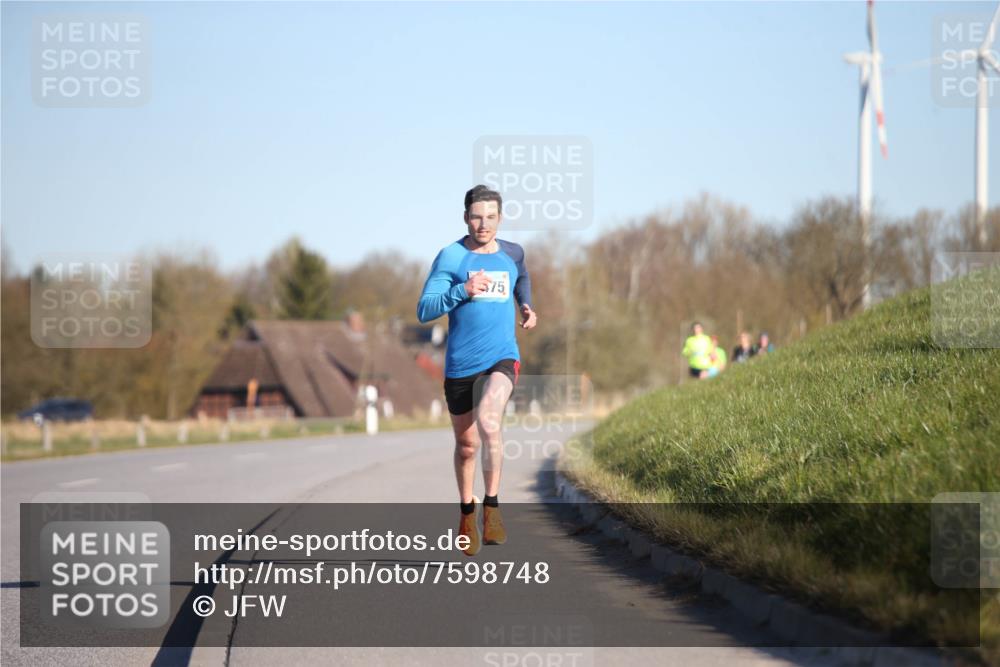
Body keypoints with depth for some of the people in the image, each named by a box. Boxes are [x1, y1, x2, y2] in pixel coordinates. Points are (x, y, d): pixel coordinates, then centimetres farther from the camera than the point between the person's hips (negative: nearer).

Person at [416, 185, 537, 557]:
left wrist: (527, 307, 18)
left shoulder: (513, 254, 9)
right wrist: (463, 291, -23)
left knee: (488, 422, -28)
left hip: (501, 359, 0)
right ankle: (467, 514, 34)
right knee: (466, 445, 11)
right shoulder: (451, 256, -3)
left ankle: (492, 508, -18)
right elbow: (424, 311, -11)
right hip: (460, 365, 0)